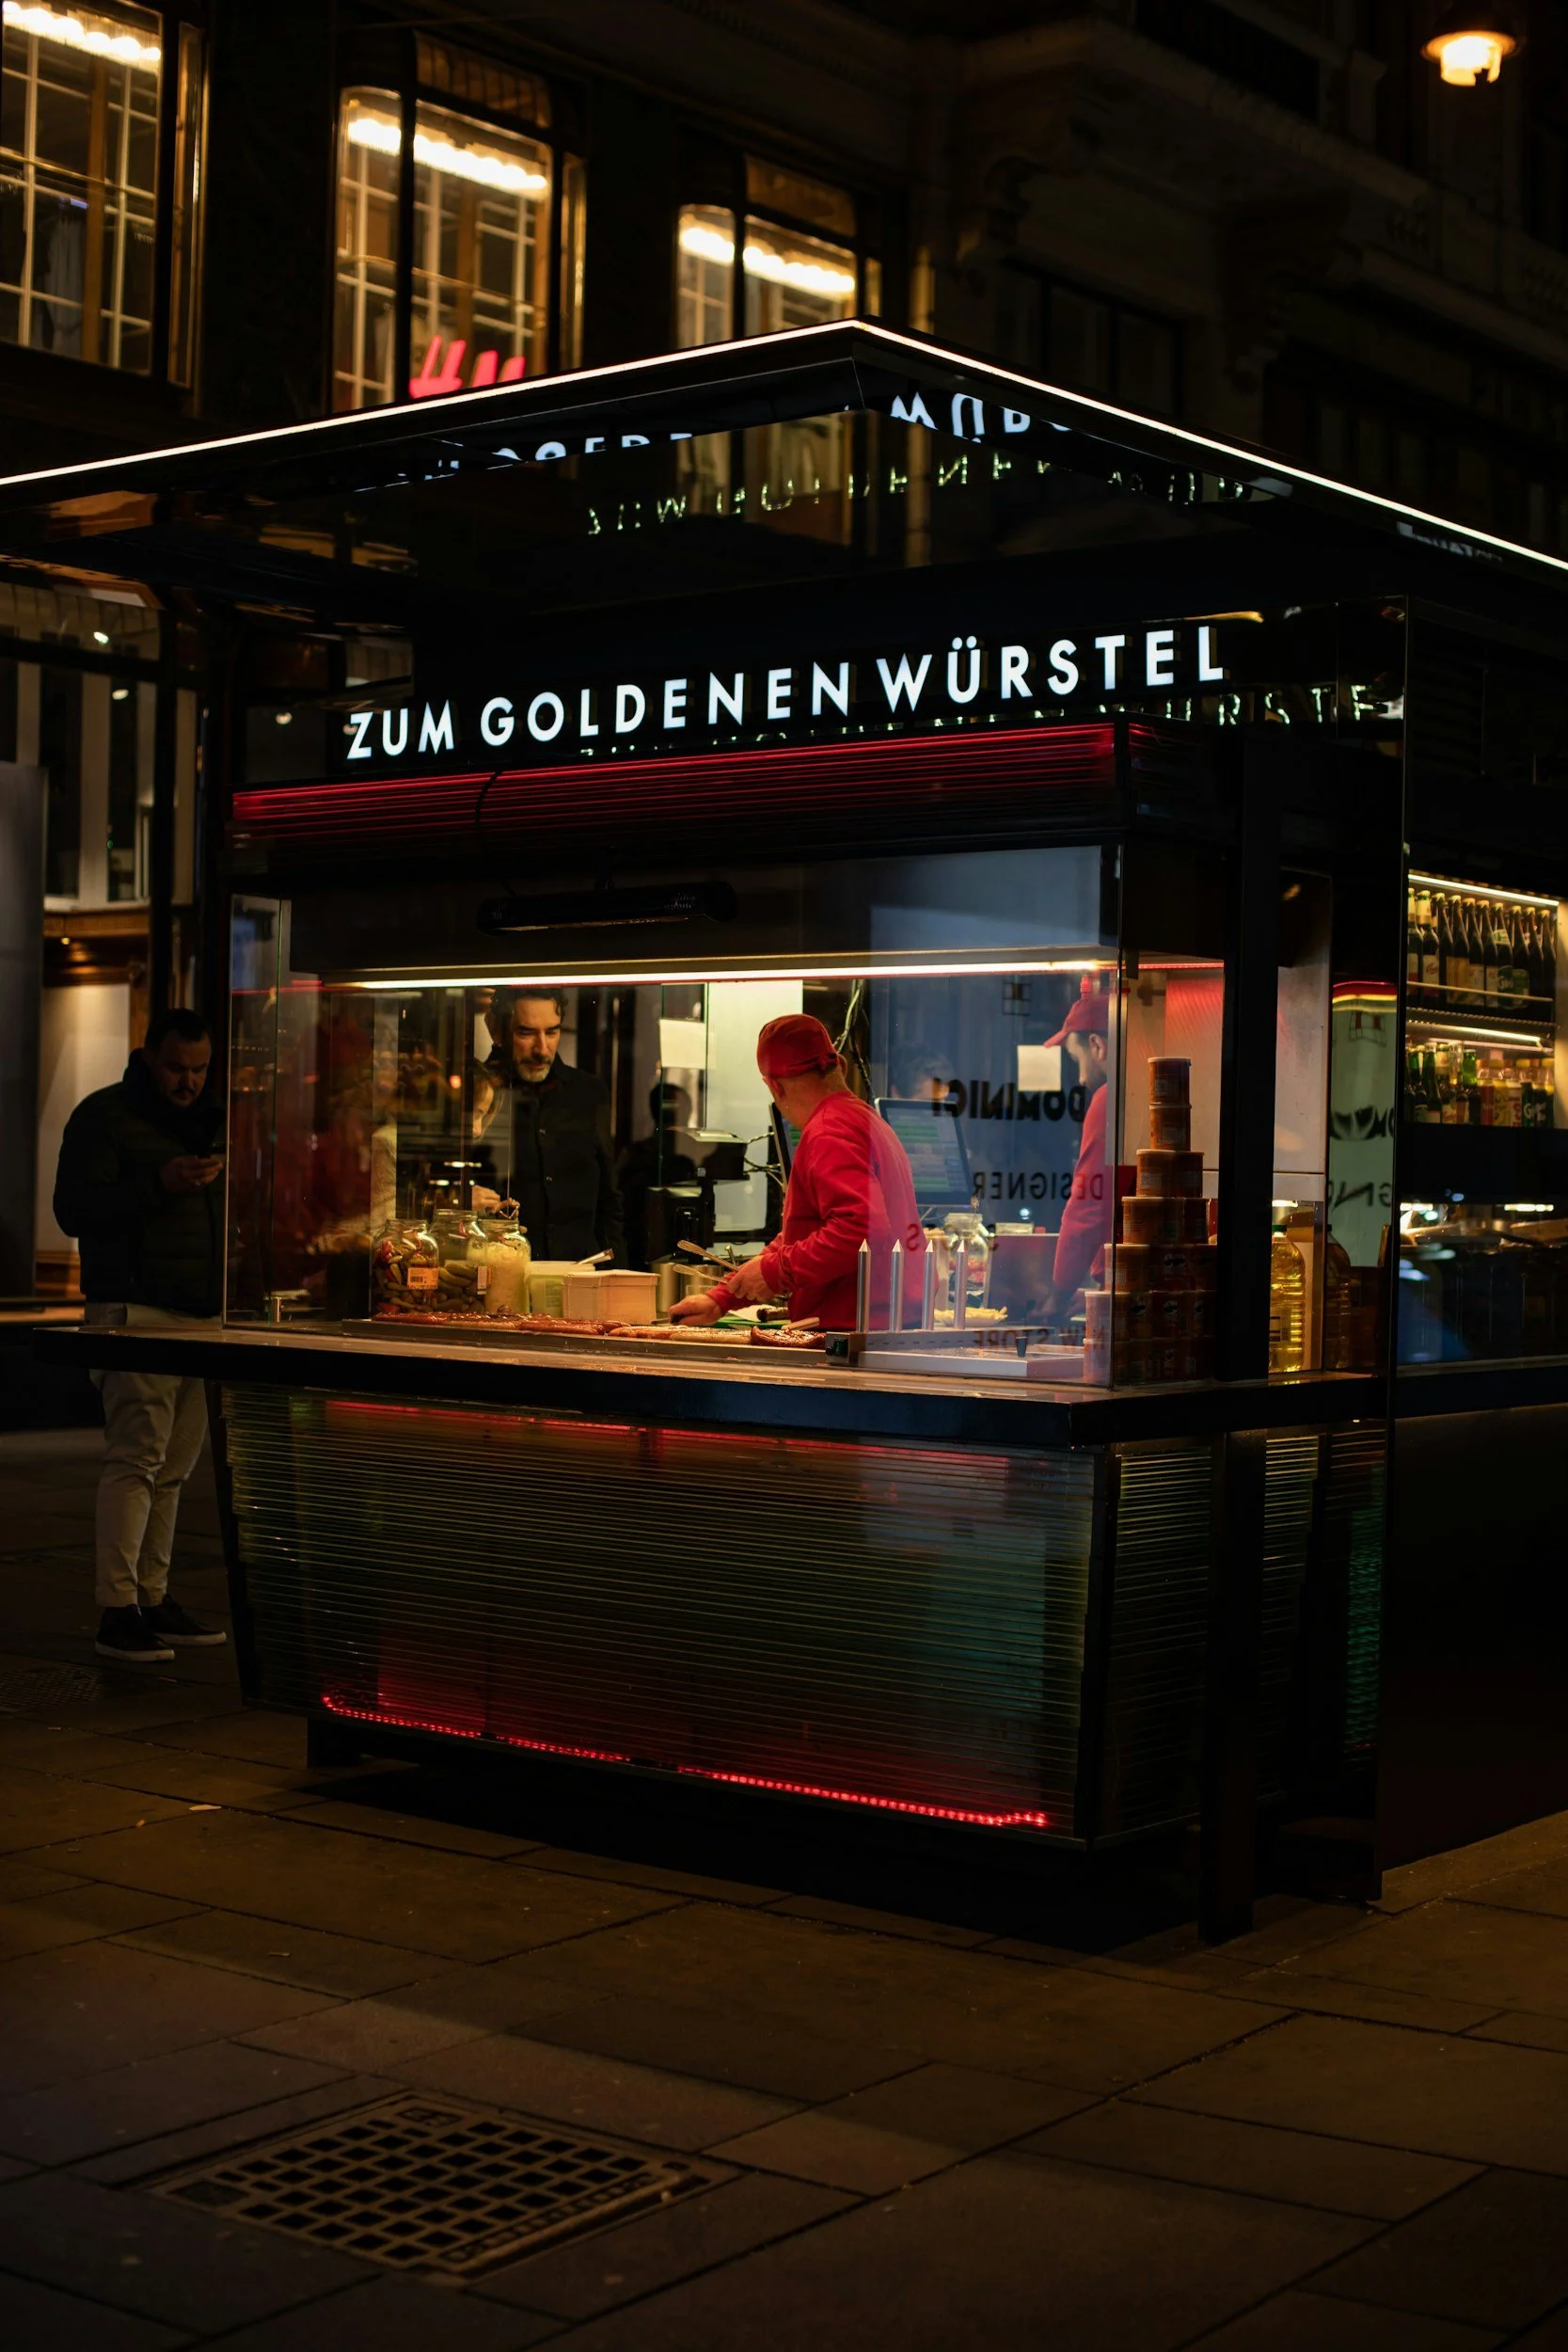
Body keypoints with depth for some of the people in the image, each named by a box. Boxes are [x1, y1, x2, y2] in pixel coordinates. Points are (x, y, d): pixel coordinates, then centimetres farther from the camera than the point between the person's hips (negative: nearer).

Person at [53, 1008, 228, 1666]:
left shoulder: (211, 1120, 20)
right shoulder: (103, 1116, -1)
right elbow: (74, 1210, -10)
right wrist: (160, 1183, -18)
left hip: (201, 1315, 7)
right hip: (136, 1310, -7)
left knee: (172, 1468, 8)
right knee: (136, 1457, -12)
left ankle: (153, 1600, 14)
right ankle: (117, 1612, -11)